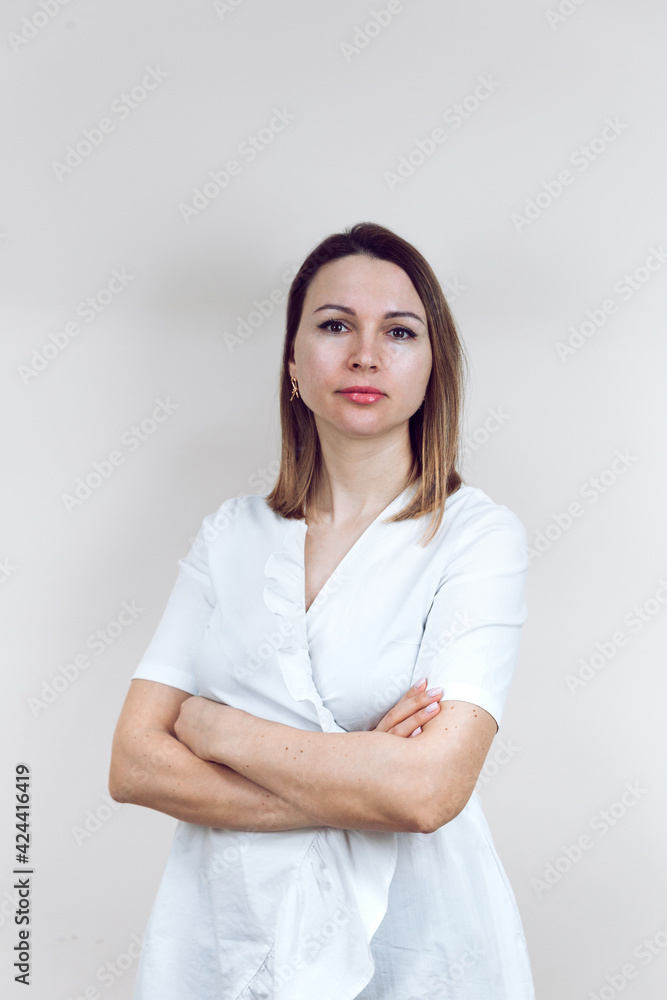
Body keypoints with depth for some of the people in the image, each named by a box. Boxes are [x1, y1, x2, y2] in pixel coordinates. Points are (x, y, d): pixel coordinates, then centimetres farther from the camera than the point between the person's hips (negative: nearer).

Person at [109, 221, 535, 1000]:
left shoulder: (479, 535, -11)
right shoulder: (230, 534, -1)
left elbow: (427, 788, -22)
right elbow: (133, 764, -6)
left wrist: (216, 726, -12)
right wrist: (354, 795, -17)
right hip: (223, 928, 3)